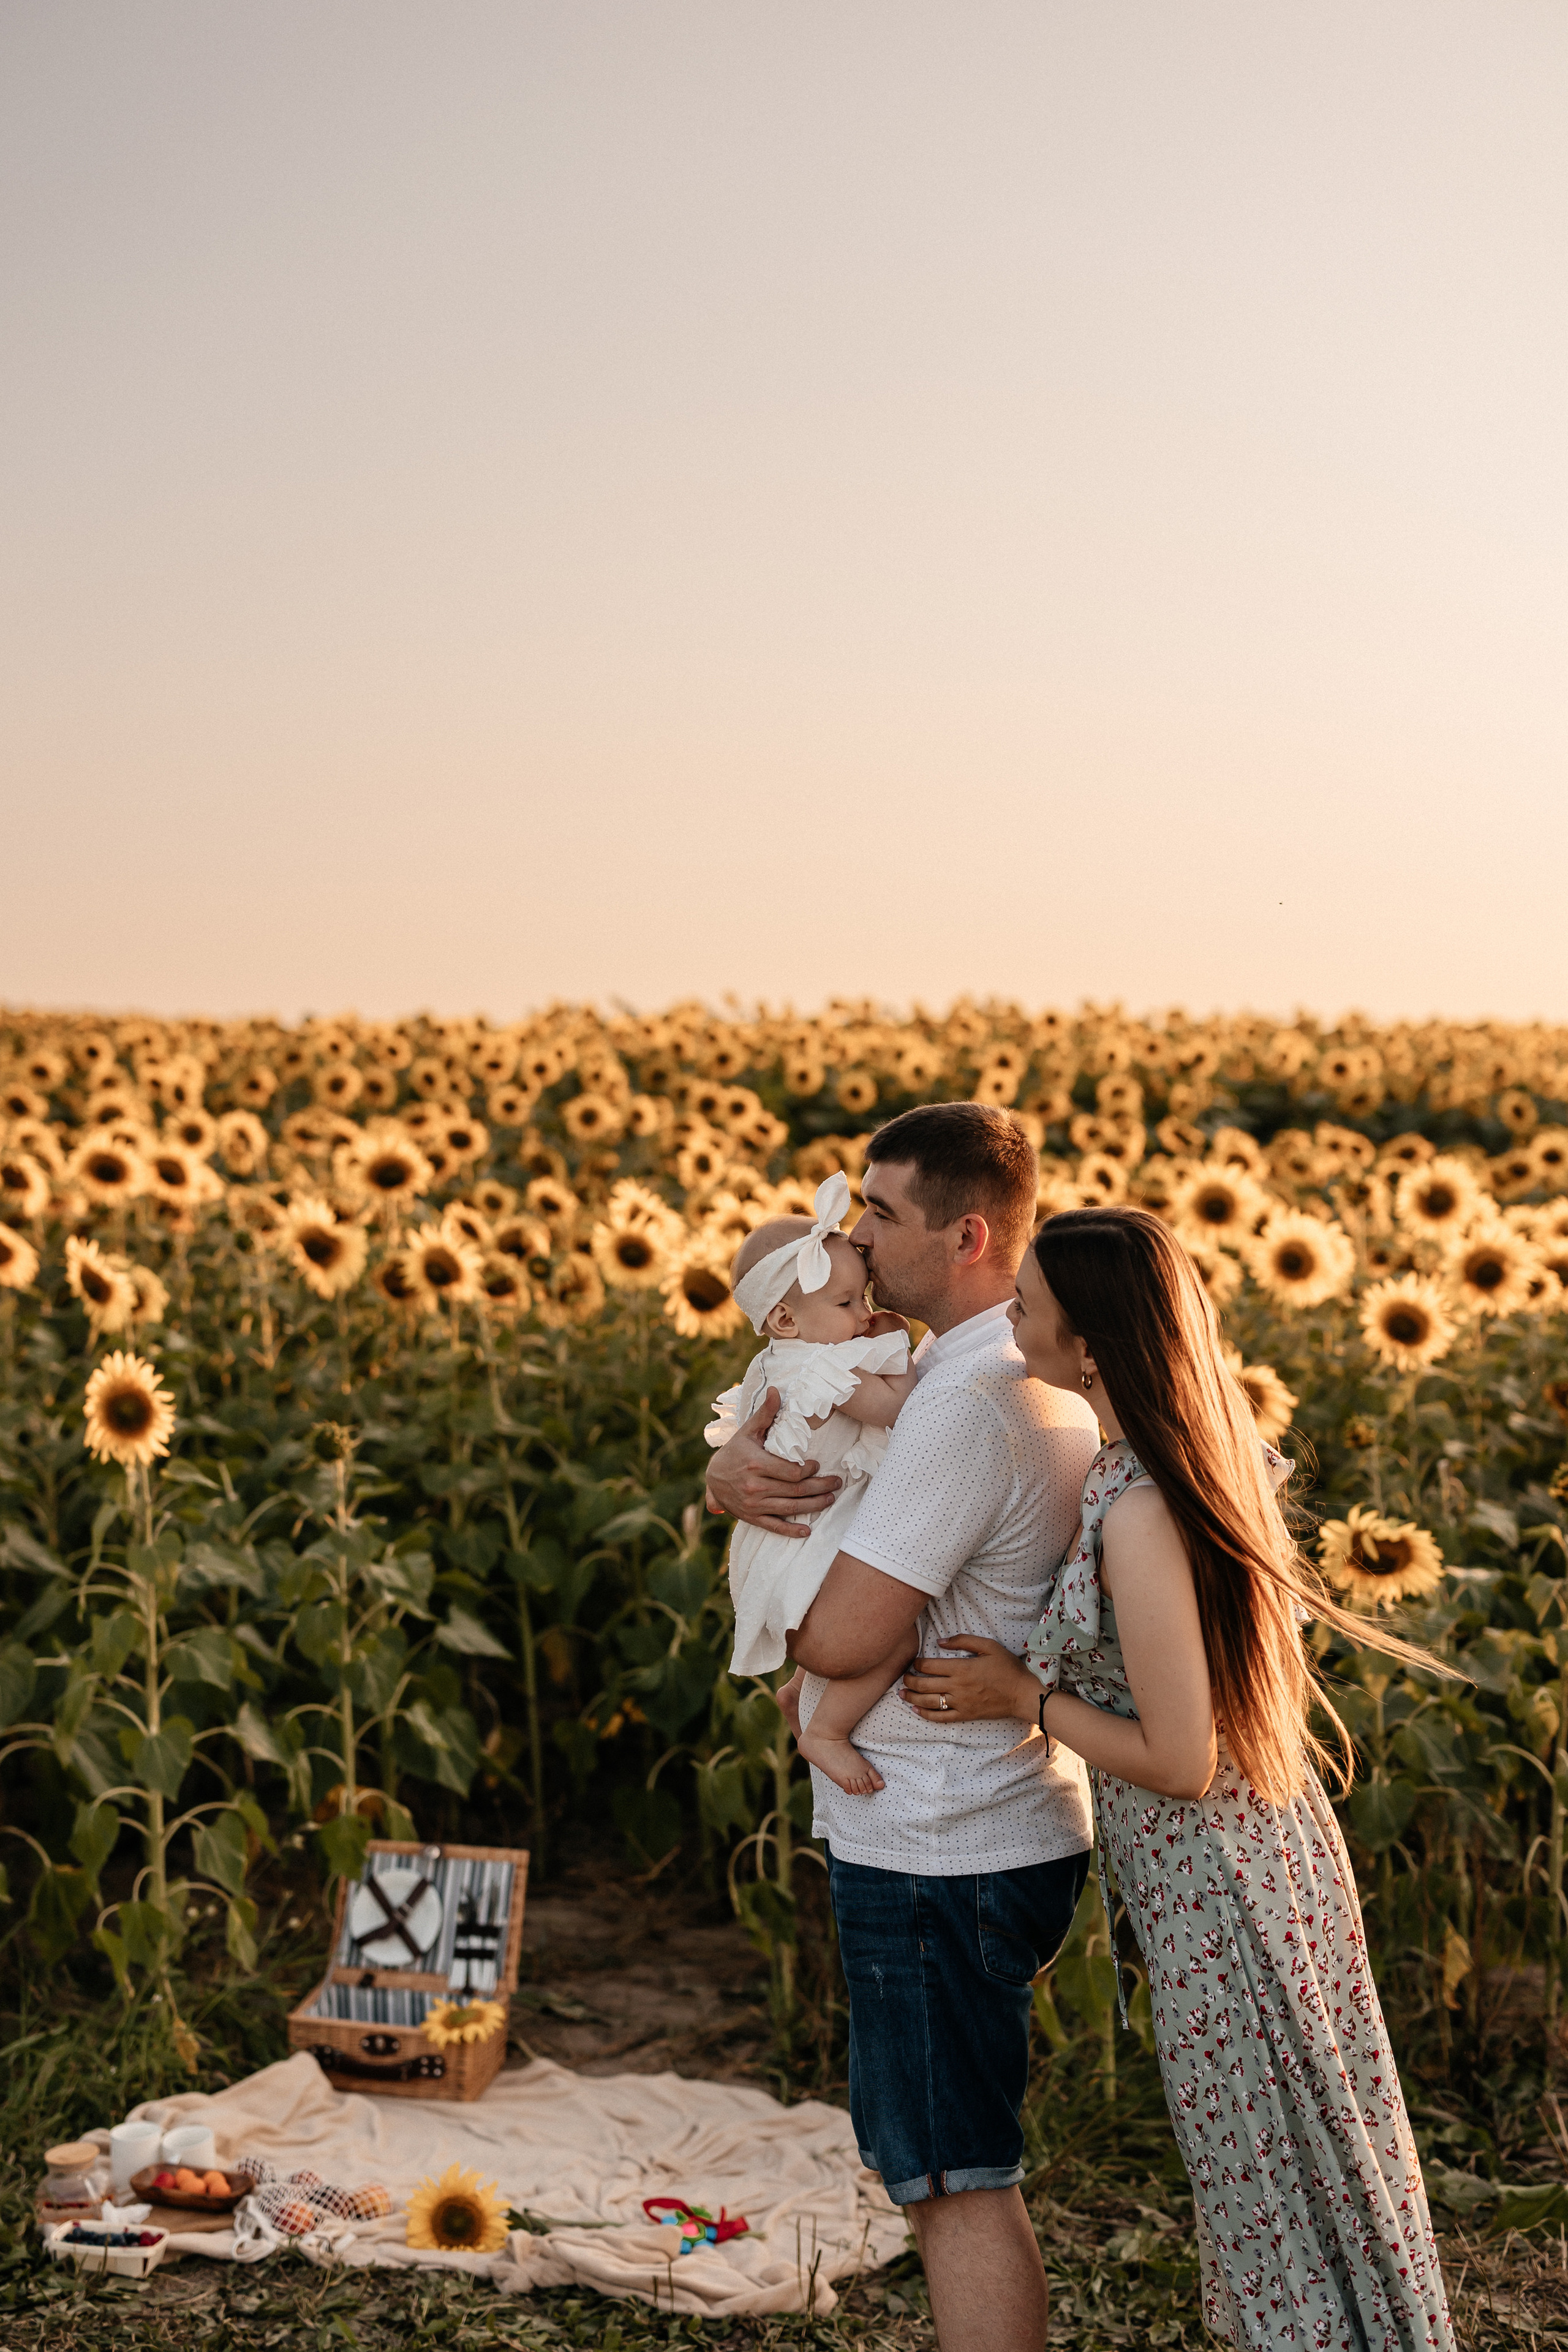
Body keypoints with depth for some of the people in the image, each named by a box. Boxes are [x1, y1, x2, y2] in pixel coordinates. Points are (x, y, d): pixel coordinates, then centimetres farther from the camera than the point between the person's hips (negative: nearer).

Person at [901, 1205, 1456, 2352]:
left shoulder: (1138, 1513, -28)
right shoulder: (1202, 1448, 0)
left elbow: (1182, 1762, -24)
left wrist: (1023, 1700, -12)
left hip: (1214, 1893, -9)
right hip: (1276, 1848, 9)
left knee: (1271, 2182, 8)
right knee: (1313, 2164, 22)